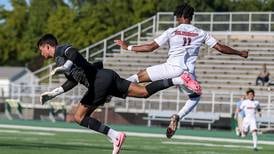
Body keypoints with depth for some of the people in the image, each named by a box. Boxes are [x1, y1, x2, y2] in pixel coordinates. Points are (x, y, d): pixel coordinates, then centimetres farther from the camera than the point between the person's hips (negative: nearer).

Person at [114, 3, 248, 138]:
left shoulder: (172, 32, 6)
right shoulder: (201, 34, 12)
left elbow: (151, 47, 5)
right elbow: (220, 48, 14)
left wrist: (128, 47, 15)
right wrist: (240, 53, 29)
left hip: (171, 68, -2)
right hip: (188, 73, 2)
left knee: (139, 76, 8)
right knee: (195, 96, 26)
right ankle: (178, 116, 6)